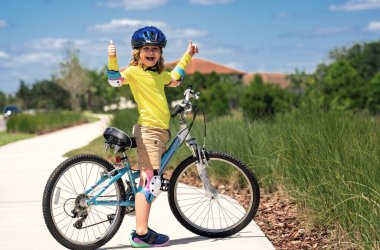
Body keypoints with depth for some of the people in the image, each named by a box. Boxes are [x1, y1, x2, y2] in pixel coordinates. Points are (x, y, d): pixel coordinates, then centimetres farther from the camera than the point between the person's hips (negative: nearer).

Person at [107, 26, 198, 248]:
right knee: (150, 181, -12)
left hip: (160, 131, 9)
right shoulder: (134, 72, -4)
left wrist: (188, 55, 40)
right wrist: (112, 59, -35)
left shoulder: (159, 75, 19)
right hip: (147, 131, -9)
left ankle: (142, 230, 16)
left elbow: (174, 79, 38)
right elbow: (115, 80, -21)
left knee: (151, 181, 10)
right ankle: (141, 234, -9)